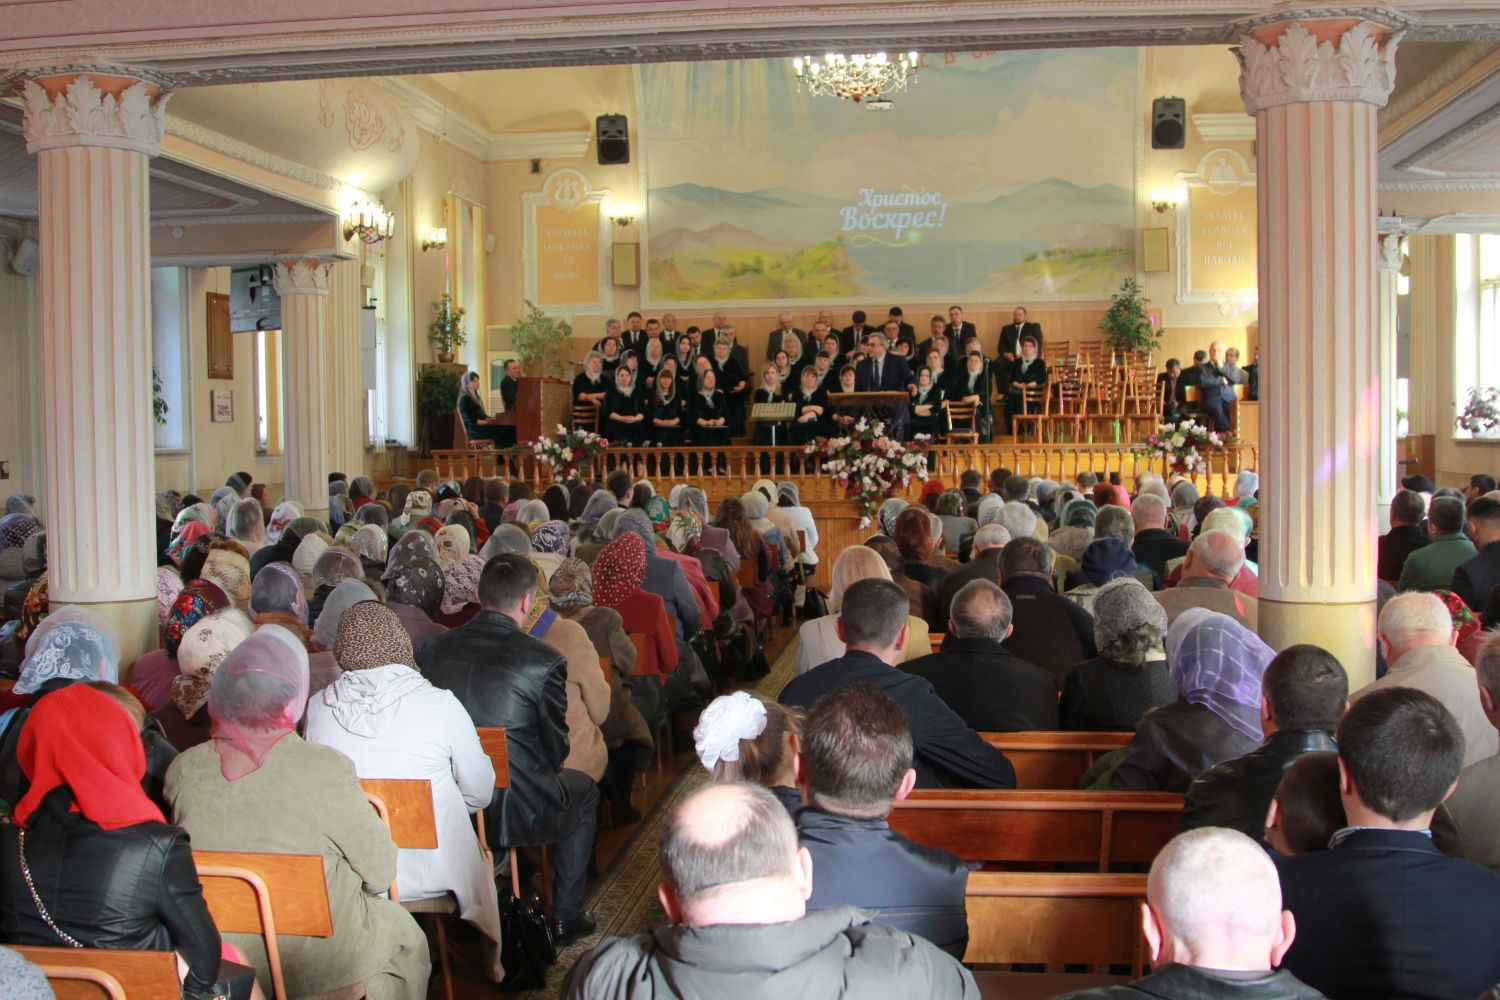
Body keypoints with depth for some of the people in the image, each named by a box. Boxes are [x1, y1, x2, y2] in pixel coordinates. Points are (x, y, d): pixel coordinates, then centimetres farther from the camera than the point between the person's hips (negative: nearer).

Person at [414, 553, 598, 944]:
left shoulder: (431, 648, -4)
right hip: (515, 810, -5)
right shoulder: (544, 661, -18)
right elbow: (557, 749, -7)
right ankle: (566, 917, 30)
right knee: (583, 791, 26)